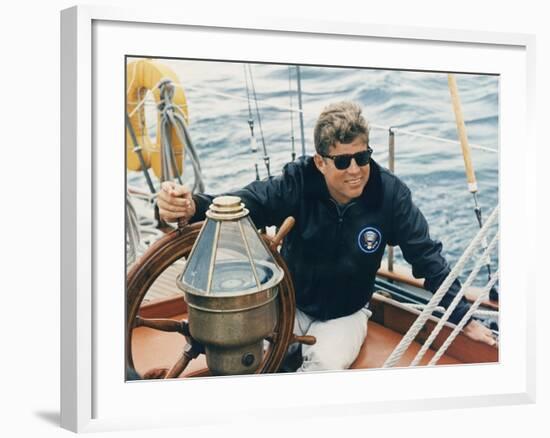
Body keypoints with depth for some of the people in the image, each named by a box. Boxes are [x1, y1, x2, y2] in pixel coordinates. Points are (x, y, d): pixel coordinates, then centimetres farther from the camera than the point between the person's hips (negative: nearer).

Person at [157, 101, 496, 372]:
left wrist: (465, 318, -8)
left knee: (326, 364, -28)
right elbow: (244, 202, -33)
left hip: (346, 313, 0)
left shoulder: (390, 193, -19)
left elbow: (427, 257, -10)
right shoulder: (299, 183, -21)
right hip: (290, 304, 1)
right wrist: (192, 206, -55)